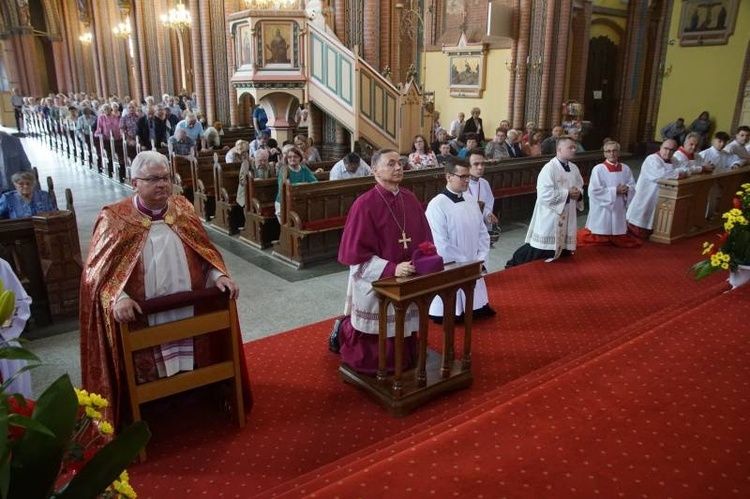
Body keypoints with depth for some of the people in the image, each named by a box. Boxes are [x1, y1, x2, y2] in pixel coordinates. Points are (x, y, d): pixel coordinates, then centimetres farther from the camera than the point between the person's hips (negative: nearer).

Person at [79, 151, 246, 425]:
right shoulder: (114, 219, -6)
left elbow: (205, 251, 10)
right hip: (142, 321, -3)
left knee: (192, 368, 16)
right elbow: (97, 271, -7)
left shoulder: (183, 208, 5)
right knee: (149, 378, 7)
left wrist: (218, 275, -8)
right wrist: (117, 298, -25)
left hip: (190, 313, 3)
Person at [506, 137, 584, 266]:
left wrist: (578, 194, -4)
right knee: (538, 252, -3)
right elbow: (545, 194, -24)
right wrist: (567, 193, -18)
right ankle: (514, 263, 14)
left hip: (567, 217, 8)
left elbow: (580, 187, 20)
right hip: (550, 218, -8)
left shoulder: (574, 168, 7)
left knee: (564, 252, 14)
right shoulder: (549, 168, -17)